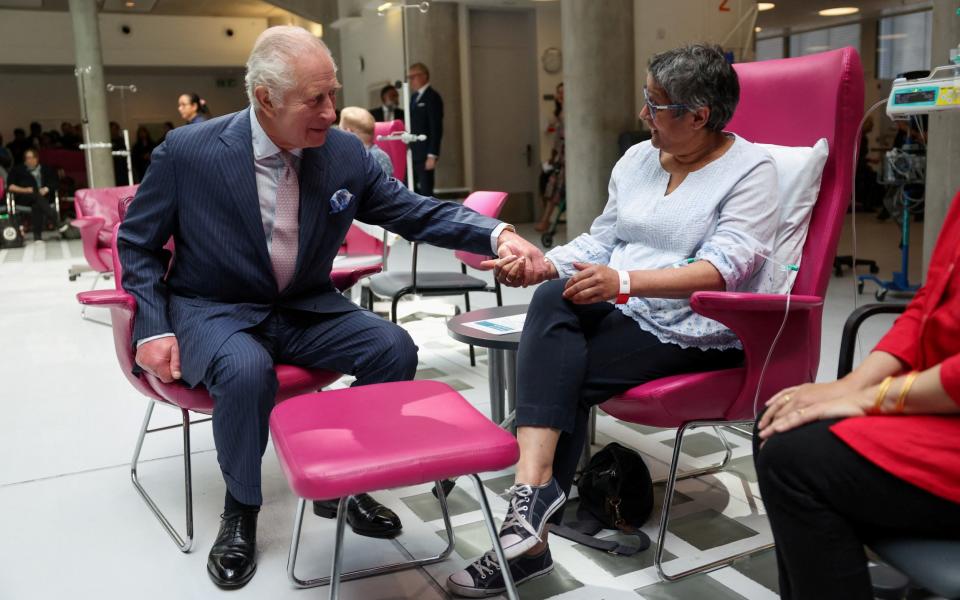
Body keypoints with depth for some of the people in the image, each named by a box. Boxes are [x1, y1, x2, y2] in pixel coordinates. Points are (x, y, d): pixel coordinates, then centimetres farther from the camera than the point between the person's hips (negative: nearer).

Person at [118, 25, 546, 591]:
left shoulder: (346, 153, -7)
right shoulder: (187, 150, -14)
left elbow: (417, 212, -3)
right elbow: (137, 243, -1)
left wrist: (497, 233, -20)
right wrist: (154, 329, -12)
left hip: (306, 309, 4)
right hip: (215, 312, -3)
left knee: (395, 348, -18)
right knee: (247, 370, -35)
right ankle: (241, 511, -6)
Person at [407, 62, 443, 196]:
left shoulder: (432, 97, -8)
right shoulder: (414, 96, 17)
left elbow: (436, 128, -14)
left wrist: (432, 155, -19)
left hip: (425, 155, -8)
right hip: (413, 154, 8)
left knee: (425, 191, -5)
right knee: (412, 191, 8)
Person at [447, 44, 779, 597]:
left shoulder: (750, 171, -6)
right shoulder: (637, 159, 14)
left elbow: (724, 267, -20)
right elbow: (600, 241, 14)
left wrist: (625, 281, -32)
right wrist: (542, 264, -6)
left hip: (697, 330, -5)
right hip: (624, 312, 6)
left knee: (561, 379, -25)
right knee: (553, 298, -28)